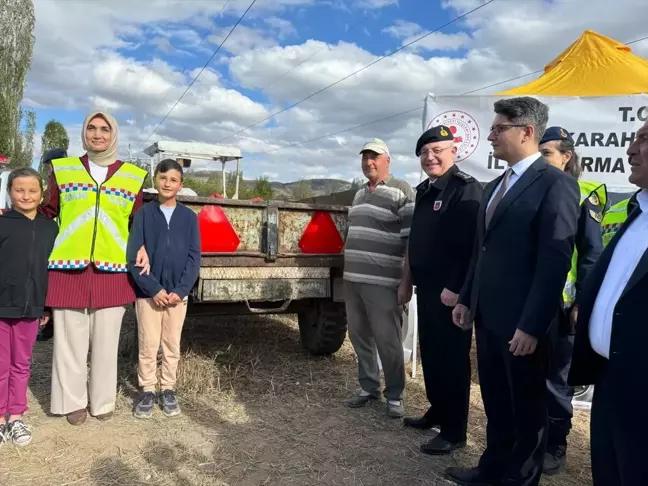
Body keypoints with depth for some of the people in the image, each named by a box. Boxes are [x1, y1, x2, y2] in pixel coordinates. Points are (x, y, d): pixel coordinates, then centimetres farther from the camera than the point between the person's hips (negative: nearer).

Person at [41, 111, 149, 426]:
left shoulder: (132, 176, 9)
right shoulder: (62, 169, 9)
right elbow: (45, 213, 13)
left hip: (112, 271, 1)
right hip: (68, 268, 0)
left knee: (106, 339, 7)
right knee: (70, 338, 6)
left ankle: (102, 400, 22)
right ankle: (73, 401, 22)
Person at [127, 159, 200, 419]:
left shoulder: (189, 217, 2)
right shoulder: (143, 214, -2)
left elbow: (194, 257, 0)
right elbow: (133, 256, -7)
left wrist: (180, 290, -10)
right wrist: (153, 289, -15)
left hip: (177, 294, 2)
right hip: (148, 293, -1)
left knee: (172, 346, 11)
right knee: (148, 346, 6)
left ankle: (167, 390, 25)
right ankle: (147, 391, 21)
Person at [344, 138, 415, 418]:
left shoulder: (401, 192, -8)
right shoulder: (360, 194, 17)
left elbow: (413, 238, -12)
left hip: (382, 282, -7)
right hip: (352, 279, 7)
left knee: (388, 342, 1)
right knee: (359, 337, 14)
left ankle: (394, 396, 17)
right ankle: (368, 387, 29)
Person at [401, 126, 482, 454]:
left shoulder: (466, 188, -13)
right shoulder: (424, 190, 14)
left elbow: (471, 244, -20)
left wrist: (455, 289, -21)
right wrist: (408, 279, 18)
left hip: (450, 291, -8)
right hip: (426, 287, 8)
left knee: (452, 358, 2)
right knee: (430, 353, 17)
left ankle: (454, 431, 15)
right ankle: (437, 410, 34)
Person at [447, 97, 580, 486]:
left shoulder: (555, 183, -12)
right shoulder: (495, 186, 14)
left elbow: (555, 261, -18)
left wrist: (531, 325, -20)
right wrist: (467, 299, 13)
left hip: (521, 322, -7)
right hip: (487, 315, 8)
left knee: (527, 407, 12)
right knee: (496, 402, 20)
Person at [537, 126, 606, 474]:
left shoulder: (583, 196, -4)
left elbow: (592, 254, -6)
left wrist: (582, 302, -11)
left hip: (560, 304, -4)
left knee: (555, 378, 7)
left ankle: (555, 446, 24)